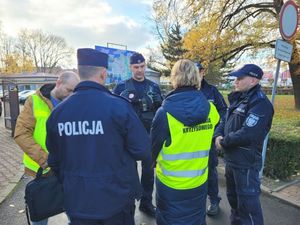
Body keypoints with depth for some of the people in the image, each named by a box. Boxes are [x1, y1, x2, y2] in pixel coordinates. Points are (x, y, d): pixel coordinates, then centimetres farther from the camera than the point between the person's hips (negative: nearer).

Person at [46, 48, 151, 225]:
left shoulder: (58, 112, -8)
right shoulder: (118, 106, -21)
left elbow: (55, 160, 4)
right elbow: (143, 150, -17)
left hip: (77, 201, 4)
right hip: (117, 198, -3)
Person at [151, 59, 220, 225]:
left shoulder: (165, 112, -21)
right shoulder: (210, 109, -8)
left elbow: (153, 147, -11)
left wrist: (152, 163, 10)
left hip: (170, 183, -3)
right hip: (199, 181, 4)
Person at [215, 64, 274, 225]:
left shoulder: (260, 103, -20)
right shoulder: (238, 98, 9)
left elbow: (246, 134, -28)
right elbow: (225, 120, 10)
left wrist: (224, 142, -14)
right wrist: (218, 136, -9)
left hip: (246, 162, -9)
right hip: (231, 159, 9)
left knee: (247, 201, 5)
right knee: (233, 197, 26)